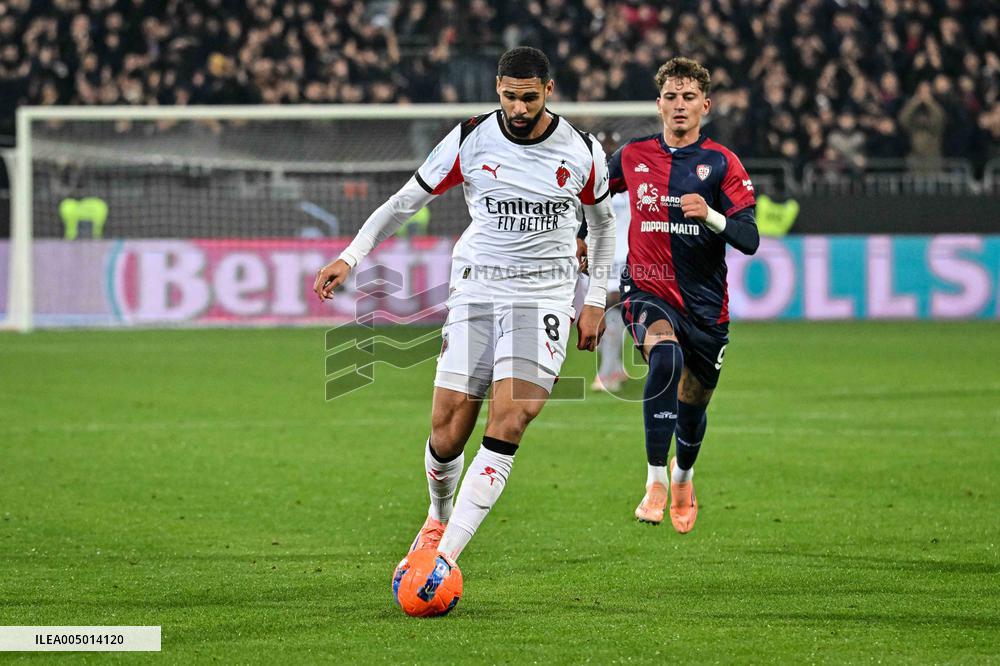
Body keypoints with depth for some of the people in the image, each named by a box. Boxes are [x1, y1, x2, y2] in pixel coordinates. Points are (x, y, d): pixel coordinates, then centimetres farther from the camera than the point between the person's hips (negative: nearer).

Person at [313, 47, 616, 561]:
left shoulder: (582, 152, -2)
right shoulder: (470, 141, -4)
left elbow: (602, 220, 16)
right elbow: (405, 201, 5)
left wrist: (597, 300, 13)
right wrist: (351, 256, -5)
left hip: (544, 296, -1)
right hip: (476, 288, 1)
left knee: (507, 425, -19)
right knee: (448, 432, -4)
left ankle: (445, 553, -21)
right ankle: (438, 517, 29)